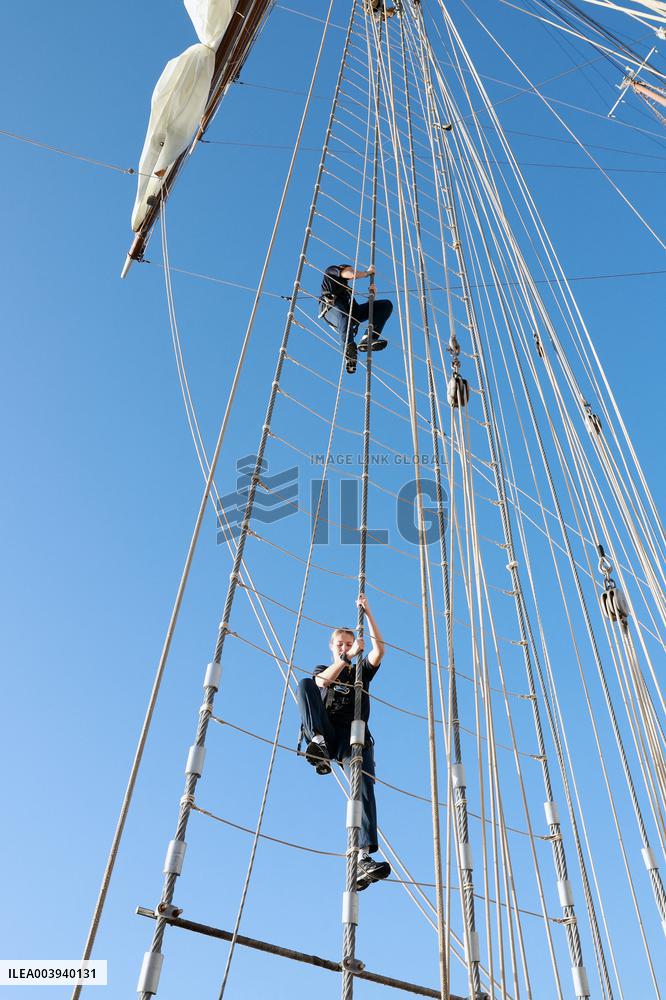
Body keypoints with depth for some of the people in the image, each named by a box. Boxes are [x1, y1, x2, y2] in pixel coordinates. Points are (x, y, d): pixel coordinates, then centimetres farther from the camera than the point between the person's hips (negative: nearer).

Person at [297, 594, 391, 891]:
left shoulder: (362, 670, 26)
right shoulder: (322, 670, 24)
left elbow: (379, 649, 8)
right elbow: (322, 681, -3)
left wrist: (367, 612, 4)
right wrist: (346, 657, -10)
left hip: (354, 737, 0)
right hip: (326, 733, 0)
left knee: (364, 786, -26)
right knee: (305, 684, -21)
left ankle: (364, 859, -35)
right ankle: (318, 743, -37)